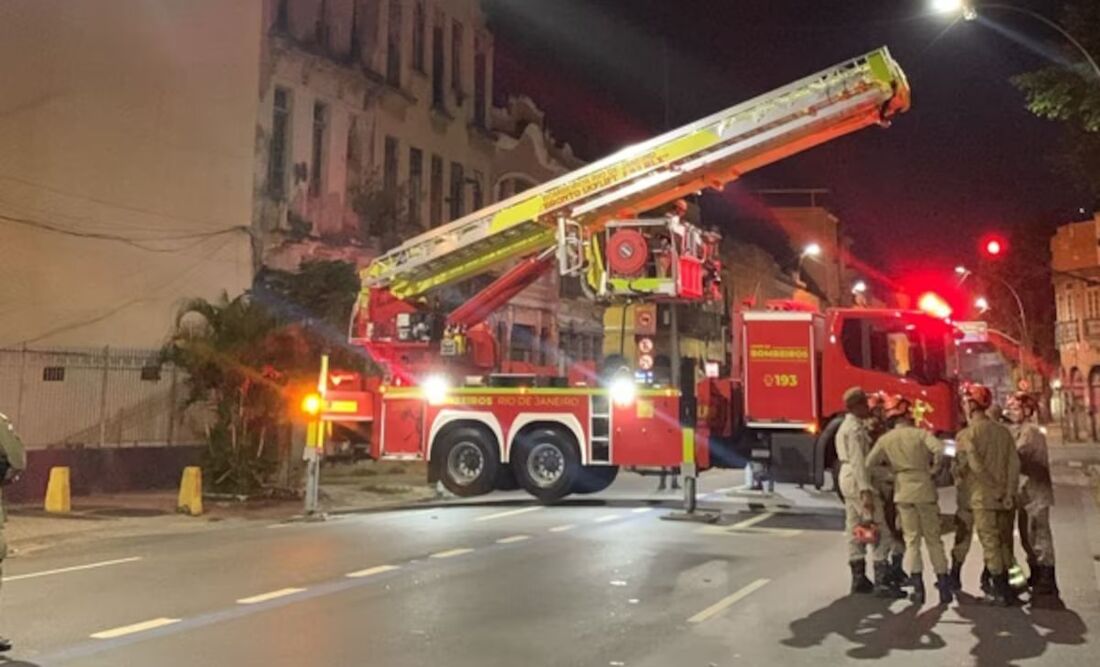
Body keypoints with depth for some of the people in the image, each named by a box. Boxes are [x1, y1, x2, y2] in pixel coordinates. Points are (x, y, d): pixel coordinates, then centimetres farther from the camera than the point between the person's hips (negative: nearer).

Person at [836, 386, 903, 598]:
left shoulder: (846, 426, 17)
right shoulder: (856, 428, -15)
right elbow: (858, 461, -22)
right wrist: (866, 491, -25)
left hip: (848, 479, 10)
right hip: (858, 481, -10)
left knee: (855, 532, 12)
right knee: (880, 533, -7)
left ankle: (859, 579, 17)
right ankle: (882, 582, -7)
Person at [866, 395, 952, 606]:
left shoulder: (885, 440, 1)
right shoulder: (920, 433, -5)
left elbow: (869, 464, -2)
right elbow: (939, 449, -23)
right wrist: (933, 467, -5)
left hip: (903, 492, 1)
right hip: (925, 489, -1)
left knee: (912, 540, 9)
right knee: (933, 539, 10)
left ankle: (918, 587, 5)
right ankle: (944, 586, 12)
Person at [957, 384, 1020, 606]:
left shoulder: (967, 433, -9)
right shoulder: (1003, 431, 5)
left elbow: (976, 465, -19)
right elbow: (1014, 463, -2)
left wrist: (994, 487, -10)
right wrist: (1009, 493, -4)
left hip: (983, 497, -5)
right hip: (1005, 497, 5)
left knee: (990, 543, 2)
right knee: (1004, 542, 15)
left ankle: (1000, 590, 6)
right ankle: (1003, 586, 23)